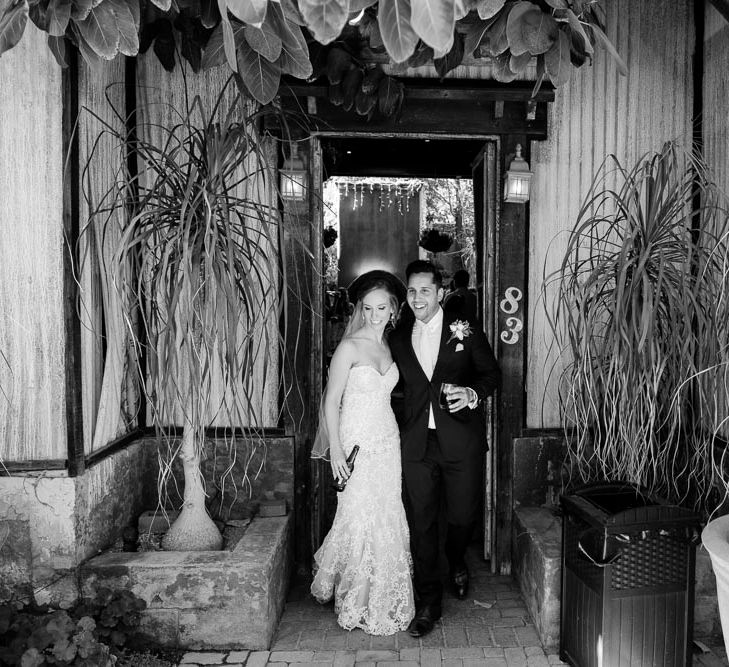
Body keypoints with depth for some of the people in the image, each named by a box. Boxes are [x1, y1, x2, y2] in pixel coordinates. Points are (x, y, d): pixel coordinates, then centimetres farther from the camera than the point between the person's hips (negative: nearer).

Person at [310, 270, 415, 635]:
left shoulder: (390, 346, 8)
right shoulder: (350, 347, -10)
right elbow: (331, 402, -10)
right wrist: (336, 451, -15)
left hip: (388, 441, 6)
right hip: (357, 444, -5)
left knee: (388, 519, 11)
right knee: (360, 519, 1)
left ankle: (384, 599, 31)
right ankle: (357, 604, 23)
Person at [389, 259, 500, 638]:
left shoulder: (465, 331, -1)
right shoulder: (398, 339, 7)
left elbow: (492, 373, 4)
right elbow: (397, 389, 13)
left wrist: (473, 393, -15)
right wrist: (395, 428, 4)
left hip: (461, 440, -1)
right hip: (417, 444, 2)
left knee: (463, 515, 11)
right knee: (421, 522, 6)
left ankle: (457, 561, 46)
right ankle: (428, 601, 23)